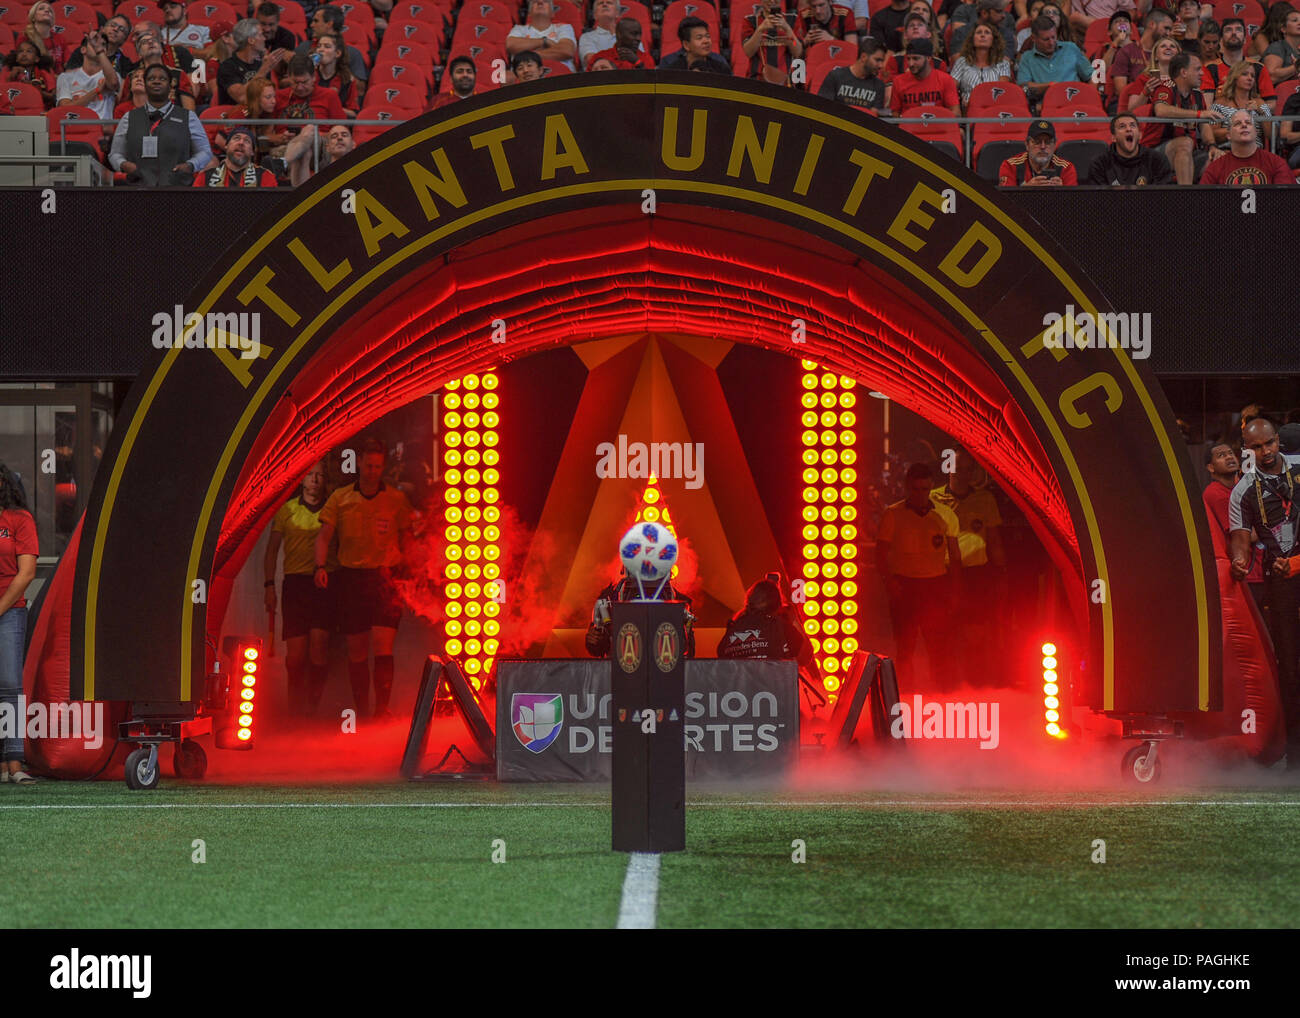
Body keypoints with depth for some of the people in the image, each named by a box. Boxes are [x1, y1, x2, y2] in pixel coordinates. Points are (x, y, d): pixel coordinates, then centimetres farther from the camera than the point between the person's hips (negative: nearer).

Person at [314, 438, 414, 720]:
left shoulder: (397, 500, 6)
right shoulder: (340, 498, 8)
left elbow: (407, 538, 9)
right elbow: (324, 535, 5)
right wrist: (321, 566, -10)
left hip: (385, 578, -2)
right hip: (350, 578, 2)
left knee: (382, 645, -14)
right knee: (356, 650, 6)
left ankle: (382, 709, -14)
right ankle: (361, 711, 13)